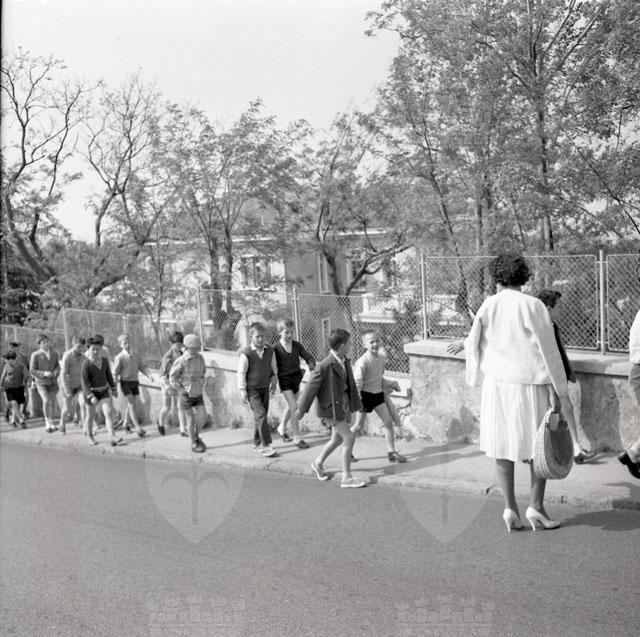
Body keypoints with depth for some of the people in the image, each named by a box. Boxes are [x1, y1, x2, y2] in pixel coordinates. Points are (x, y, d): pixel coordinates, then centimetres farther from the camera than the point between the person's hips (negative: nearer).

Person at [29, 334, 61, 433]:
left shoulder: (54, 354, 3)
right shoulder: (35, 355, -9)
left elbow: (58, 366, 14)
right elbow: (32, 371, -7)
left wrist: (56, 371, -9)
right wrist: (44, 373, -21)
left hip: (52, 382, 4)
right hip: (41, 382, -4)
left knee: (52, 403, 6)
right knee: (46, 400, -21)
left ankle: (50, 423, 22)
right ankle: (48, 422, -4)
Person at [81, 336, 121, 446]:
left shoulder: (104, 361, -3)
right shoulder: (86, 364, -18)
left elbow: (109, 375, 11)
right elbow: (84, 382, -20)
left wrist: (114, 389, 17)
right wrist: (91, 397, -28)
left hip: (104, 391, 3)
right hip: (91, 392, -3)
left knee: (109, 413, -13)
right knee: (91, 415, 12)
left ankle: (112, 437, -19)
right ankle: (90, 437, 33)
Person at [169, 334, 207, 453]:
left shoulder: (200, 358, -3)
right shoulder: (181, 361, -20)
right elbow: (172, 378, -14)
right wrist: (181, 391, -18)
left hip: (198, 393, 5)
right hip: (186, 395, -5)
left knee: (202, 415, -2)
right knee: (190, 419, 3)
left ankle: (196, 436, 25)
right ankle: (194, 444, 15)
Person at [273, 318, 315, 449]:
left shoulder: (297, 345, 1)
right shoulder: (276, 348, -10)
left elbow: (308, 357, 3)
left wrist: (311, 364, -18)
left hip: (296, 377, 5)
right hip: (284, 379, -5)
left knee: (290, 406, 21)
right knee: (294, 407, -13)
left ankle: (282, 427, 46)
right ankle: (297, 438, -6)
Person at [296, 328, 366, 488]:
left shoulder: (345, 361, -1)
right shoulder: (324, 366, -25)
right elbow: (311, 388, -15)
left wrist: (356, 403, 16)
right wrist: (302, 409, -5)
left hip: (344, 404, 9)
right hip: (331, 407, -8)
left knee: (337, 439, 20)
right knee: (348, 438, -8)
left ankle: (318, 463, 43)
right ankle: (347, 477, 3)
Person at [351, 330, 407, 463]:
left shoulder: (382, 357, 1)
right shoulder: (363, 361, -21)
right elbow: (357, 382, -19)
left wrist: (389, 384, 11)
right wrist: (356, 400, -21)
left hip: (378, 393, 6)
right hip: (365, 394, -6)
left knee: (388, 421, 2)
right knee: (359, 426, 3)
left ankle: (391, 452, 11)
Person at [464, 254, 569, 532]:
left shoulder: (488, 306, 0)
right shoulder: (533, 306, -7)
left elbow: (473, 343, 5)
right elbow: (548, 350, -8)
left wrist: (474, 372, 25)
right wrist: (557, 390, -4)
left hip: (497, 383, 2)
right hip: (530, 383, -2)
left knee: (502, 445, 9)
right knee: (540, 446, 11)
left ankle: (510, 507, 8)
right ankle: (536, 505, 6)